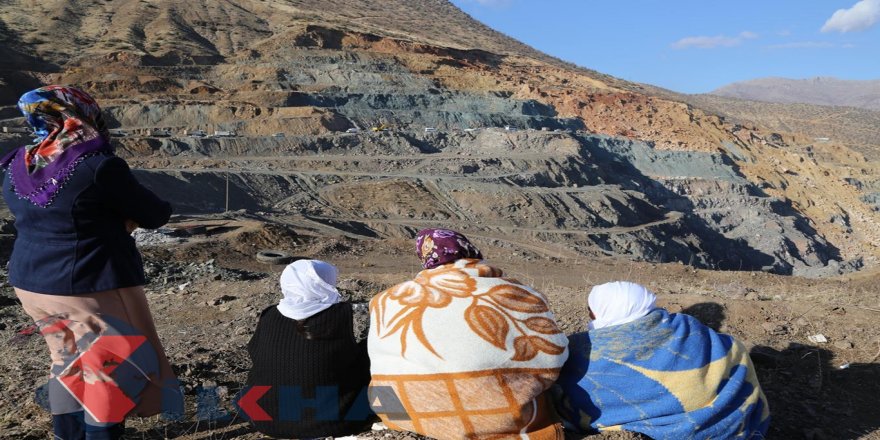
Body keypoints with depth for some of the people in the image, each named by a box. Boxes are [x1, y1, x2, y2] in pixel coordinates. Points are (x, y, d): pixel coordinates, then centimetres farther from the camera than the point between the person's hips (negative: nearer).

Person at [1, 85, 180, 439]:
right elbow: (155, 215, -12)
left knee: (68, 360, 24)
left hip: (32, 283, 8)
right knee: (111, 366, 9)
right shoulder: (99, 166, -20)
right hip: (92, 286, -7)